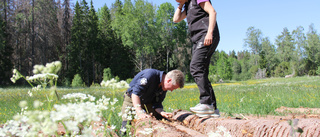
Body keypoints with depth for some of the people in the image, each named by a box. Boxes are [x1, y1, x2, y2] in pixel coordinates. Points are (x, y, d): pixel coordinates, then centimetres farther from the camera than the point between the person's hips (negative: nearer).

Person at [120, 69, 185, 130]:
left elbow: (157, 103, -6)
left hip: (147, 102, 6)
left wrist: (162, 112, -27)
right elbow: (135, 93, -37)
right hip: (132, 100, -6)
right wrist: (140, 113, -44)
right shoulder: (150, 74, -32)